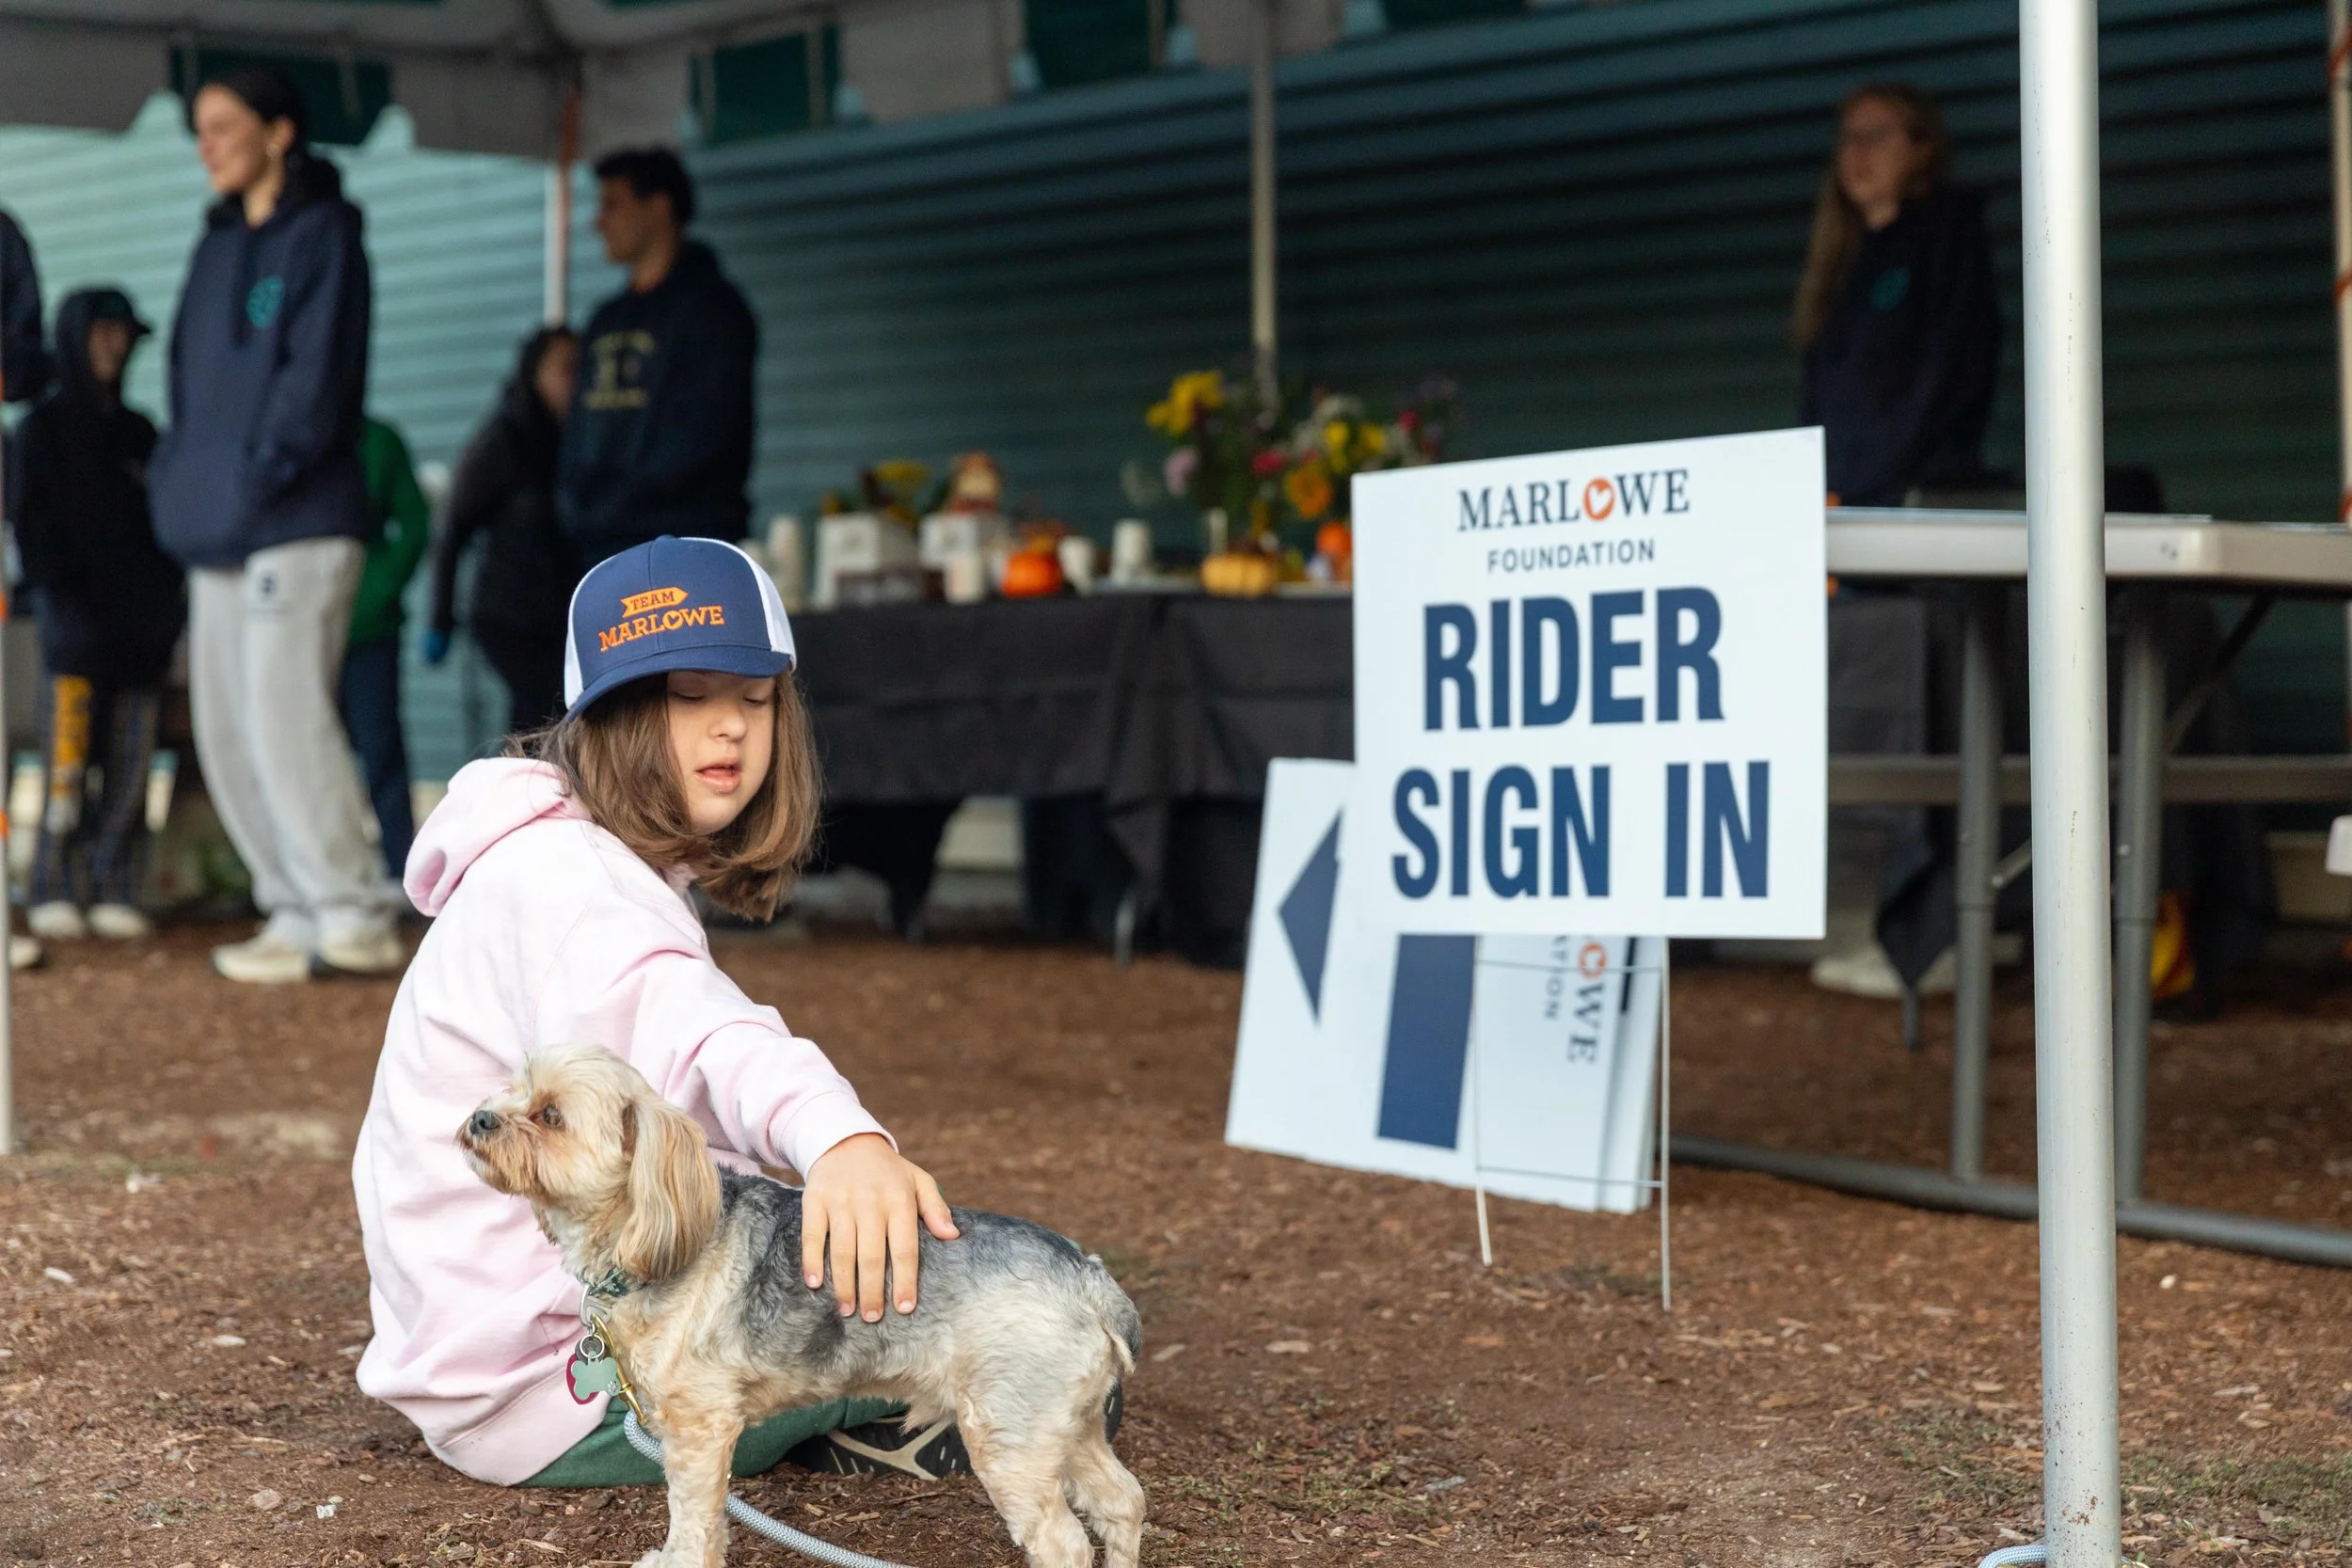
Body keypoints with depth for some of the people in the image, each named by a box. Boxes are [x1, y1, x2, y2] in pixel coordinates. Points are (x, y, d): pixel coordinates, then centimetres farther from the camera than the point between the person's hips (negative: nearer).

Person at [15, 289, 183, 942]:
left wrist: (169, 602, 8)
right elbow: (34, 526, -1)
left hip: (139, 623, 4)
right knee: (69, 762, -10)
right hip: (76, 618, -4)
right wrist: (62, 596, -12)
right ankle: (54, 890, -6)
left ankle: (114, 891, 1)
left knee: (130, 767, -2)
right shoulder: (45, 428, 6)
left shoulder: (137, 433, 20)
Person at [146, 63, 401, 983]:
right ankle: (295, 912, 10)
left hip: (297, 525, -8)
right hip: (217, 529, 8)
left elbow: (319, 372, -12)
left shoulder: (322, 233, -3)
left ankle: (354, 919, -10)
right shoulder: (218, 247, 20)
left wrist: (264, 472, -15)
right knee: (226, 730, 5)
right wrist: (180, 477, 8)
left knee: (285, 716, -14)